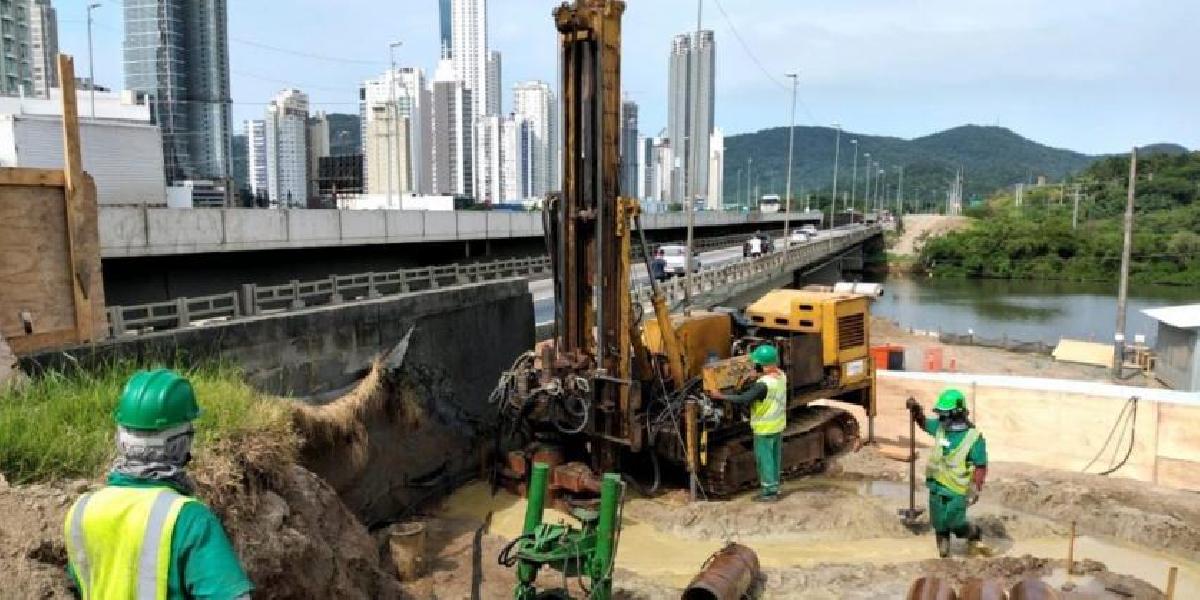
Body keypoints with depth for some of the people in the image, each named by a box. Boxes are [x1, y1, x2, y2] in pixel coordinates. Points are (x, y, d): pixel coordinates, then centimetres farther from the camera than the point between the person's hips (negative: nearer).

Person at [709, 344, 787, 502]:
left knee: (764, 459, 5)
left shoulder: (763, 384, -29)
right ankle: (773, 488, 29)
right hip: (778, 425, 8)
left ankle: (769, 492, 13)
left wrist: (721, 396, -25)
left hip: (765, 428, -8)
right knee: (774, 458, 18)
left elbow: (743, 399, -30)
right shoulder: (781, 376, -3)